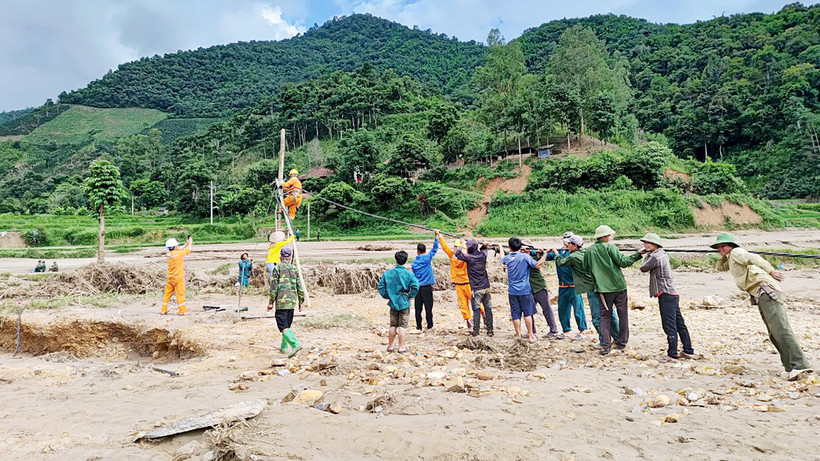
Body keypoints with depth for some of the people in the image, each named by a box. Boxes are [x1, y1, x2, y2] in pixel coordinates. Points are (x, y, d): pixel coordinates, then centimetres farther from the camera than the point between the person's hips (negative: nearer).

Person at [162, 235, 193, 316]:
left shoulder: (168, 254, 1)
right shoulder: (178, 254, -19)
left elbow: (180, 249, 15)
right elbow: (188, 249, -5)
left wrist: (187, 243, 16)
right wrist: (190, 242, 12)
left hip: (170, 278, 7)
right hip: (178, 278, -7)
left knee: (167, 293, 13)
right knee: (180, 294, -2)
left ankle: (164, 310, 20)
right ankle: (182, 311, 2)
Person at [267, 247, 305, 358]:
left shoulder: (277, 268, -3)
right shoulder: (294, 269, 10)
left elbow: (274, 287, -7)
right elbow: (299, 287, 10)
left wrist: (271, 302, -1)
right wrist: (301, 302, 16)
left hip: (281, 301, -5)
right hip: (292, 302, 5)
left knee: (283, 326, -8)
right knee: (287, 325, 18)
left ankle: (295, 344, -25)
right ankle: (284, 347, 27)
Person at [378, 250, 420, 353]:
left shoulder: (388, 273, -2)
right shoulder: (409, 274, -9)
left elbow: (381, 286, -2)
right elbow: (415, 287, -19)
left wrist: (387, 296, 8)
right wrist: (409, 295, -4)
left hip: (393, 302, 3)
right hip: (404, 303, -2)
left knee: (393, 325, 15)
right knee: (402, 326, 4)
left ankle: (390, 346, 23)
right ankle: (401, 347, 9)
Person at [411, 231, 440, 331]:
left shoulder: (414, 262, 5)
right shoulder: (427, 258, -7)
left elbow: (413, 275, 12)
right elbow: (435, 248, -1)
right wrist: (437, 235, 4)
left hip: (417, 287, 3)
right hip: (427, 287, -3)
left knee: (418, 308, 7)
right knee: (428, 307, 3)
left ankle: (418, 326, 11)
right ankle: (429, 325, 8)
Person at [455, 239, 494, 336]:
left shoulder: (469, 257, -12)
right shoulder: (483, 255, 2)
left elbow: (457, 253, 3)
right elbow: (483, 250, 28)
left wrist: (460, 247, 15)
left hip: (476, 289, -4)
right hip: (486, 287, 5)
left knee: (476, 310, 1)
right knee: (488, 308, 7)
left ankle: (475, 331, 3)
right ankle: (490, 330, 11)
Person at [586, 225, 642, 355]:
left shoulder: (589, 250, 4)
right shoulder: (610, 247, -8)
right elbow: (623, 262, -10)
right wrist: (637, 254, -1)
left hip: (602, 288, 3)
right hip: (618, 286, -3)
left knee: (605, 316, 10)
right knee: (622, 315, 11)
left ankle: (605, 345, 2)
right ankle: (621, 343, 16)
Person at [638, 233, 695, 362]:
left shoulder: (655, 257, -16)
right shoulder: (662, 254, 14)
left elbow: (643, 268, -4)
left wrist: (647, 254, 6)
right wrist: (646, 253, 10)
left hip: (666, 295, -10)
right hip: (672, 294, 10)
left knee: (670, 326, -6)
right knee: (679, 324, 15)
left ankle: (672, 355, -2)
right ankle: (688, 351, 23)